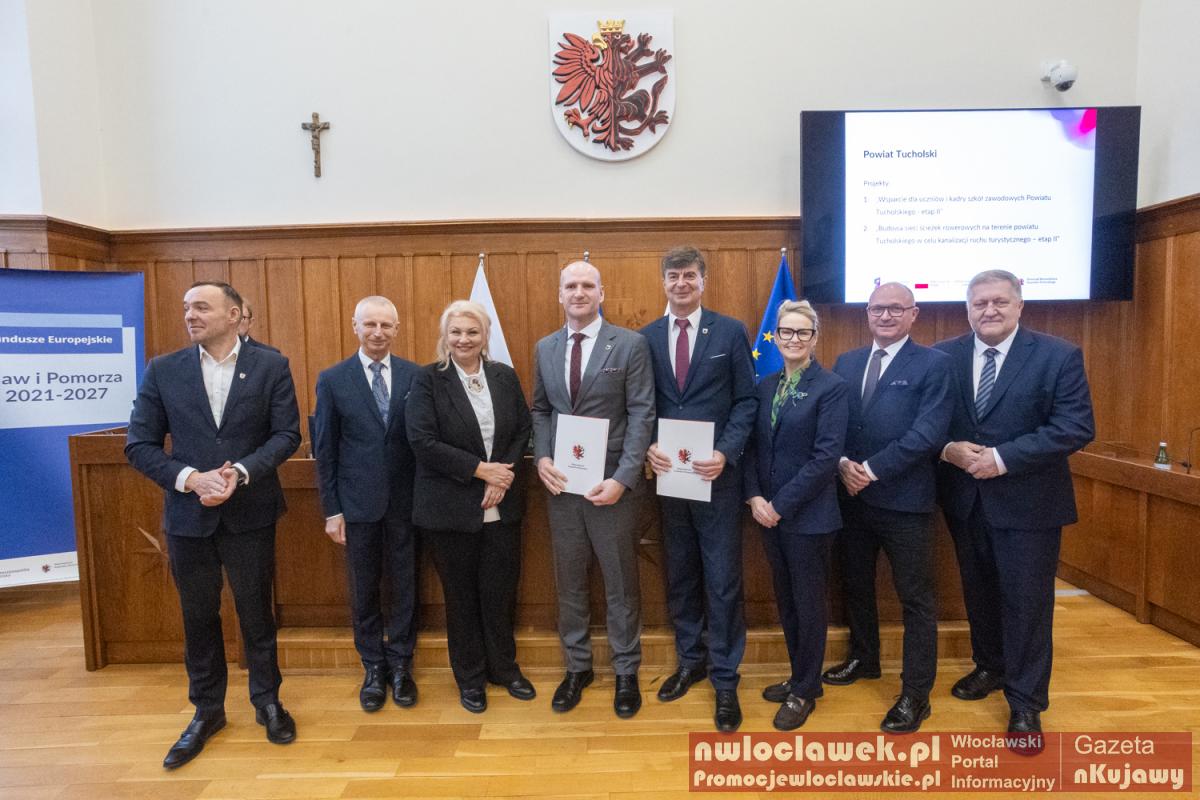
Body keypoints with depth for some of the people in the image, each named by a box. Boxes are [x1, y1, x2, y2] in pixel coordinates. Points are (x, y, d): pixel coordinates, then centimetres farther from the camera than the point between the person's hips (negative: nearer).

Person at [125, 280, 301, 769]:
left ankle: (267, 701, 32)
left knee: (256, 613, 11)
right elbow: (139, 445, -1)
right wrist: (191, 478, -16)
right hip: (187, 515, 2)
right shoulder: (162, 371, 1)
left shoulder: (271, 367, -3)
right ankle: (207, 710, 35)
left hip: (250, 513, -2)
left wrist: (241, 472, -20)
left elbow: (287, 434, -7)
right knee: (198, 618, 15)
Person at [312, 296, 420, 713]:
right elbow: (325, 449, 0)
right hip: (358, 503, 0)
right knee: (364, 589, 12)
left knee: (403, 585, 10)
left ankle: (400, 664, 28)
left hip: (405, 501, 0)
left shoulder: (415, 376, -1)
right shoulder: (332, 379, -1)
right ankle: (373, 666, 29)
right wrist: (331, 509, -2)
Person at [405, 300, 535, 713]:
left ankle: (504, 668, 33)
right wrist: (481, 469, -17)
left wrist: (504, 476, -10)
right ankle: (470, 678, 30)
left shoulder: (505, 376, 5)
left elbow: (525, 429, 5)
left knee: (501, 591, 11)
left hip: (502, 506, 3)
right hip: (451, 508, -2)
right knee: (462, 596, 11)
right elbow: (423, 441, -14)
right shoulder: (428, 379, -6)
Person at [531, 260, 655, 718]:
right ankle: (577, 667, 33)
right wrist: (541, 458, -5)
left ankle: (626, 673, 28)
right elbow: (540, 410, 12)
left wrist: (623, 478, -18)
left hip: (609, 482, -4)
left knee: (621, 583, 10)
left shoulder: (630, 345, -6)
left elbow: (641, 415, -10)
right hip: (560, 482, 4)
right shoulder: (545, 349, 9)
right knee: (568, 582, 15)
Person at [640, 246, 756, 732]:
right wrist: (648, 448, -10)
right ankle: (690, 660, 34)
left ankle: (725, 678, 19)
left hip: (717, 475, -3)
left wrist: (726, 453, -15)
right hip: (668, 475, 3)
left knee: (723, 579, 4)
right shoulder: (646, 338, 6)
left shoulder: (731, 332, -1)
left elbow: (747, 401, -3)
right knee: (679, 575, 15)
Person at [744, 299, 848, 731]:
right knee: (785, 602, 17)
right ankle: (799, 676, 35)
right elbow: (753, 445, 7)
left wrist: (781, 504, -16)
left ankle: (805, 691, 26)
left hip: (808, 515, -5)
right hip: (768, 513, 6)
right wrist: (755, 497, -7)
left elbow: (826, 456, -16)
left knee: (809, 605, 8)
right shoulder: (765, 385, 8)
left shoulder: (831, 387, -10)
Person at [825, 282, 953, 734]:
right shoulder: (846, 363, 10)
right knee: (855, 584, 20)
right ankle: (863, 658, 42)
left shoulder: (933, 364, -6)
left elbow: (928, 432, -16)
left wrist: (872, 469, -18)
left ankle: (916, 694, 20)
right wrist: (843, 464, -11)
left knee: (915, 598, 5)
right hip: (851, 495, 6)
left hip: (904, 499, -5)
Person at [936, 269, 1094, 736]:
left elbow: (1077, 427, -15)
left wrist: (1003, 458, -22)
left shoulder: (1059, 356, -8)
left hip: (1028, 502, -3)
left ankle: (1026, 703, 23)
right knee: (978, 592, 19)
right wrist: (948, 449, -18)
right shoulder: (943, 357, 0)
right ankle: (990, 667, 42)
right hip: (965, 499, 3)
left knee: (1026, 602, 6)